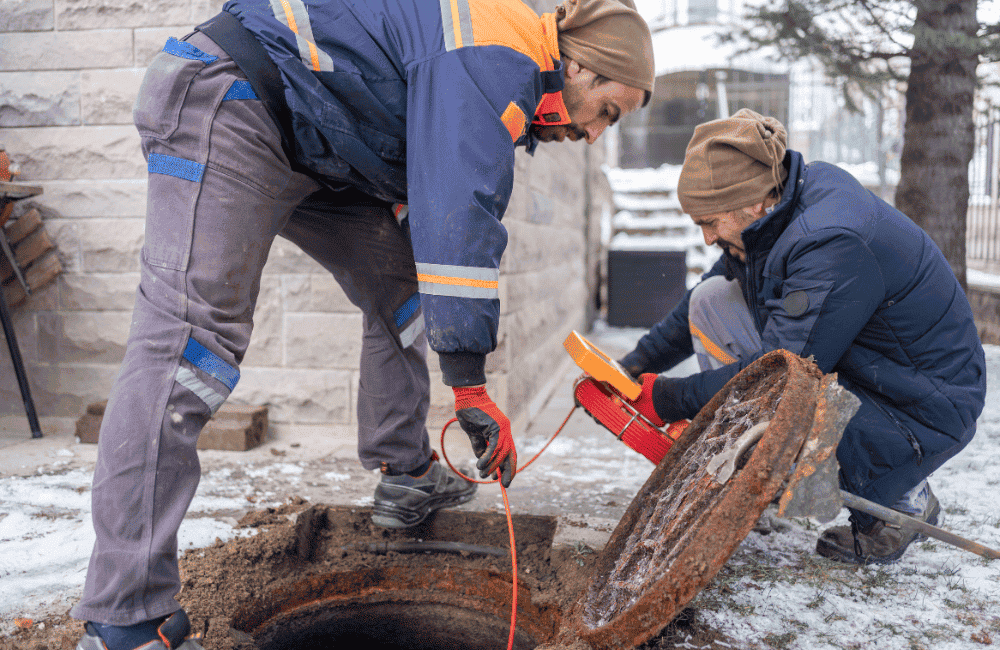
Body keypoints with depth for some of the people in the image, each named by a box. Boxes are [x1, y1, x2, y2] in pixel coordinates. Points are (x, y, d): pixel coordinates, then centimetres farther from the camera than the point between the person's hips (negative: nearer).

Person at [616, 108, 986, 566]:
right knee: (713, 299, -1)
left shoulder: (833, 244, -31)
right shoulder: (776, 212, -2)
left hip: (918, 416, -9)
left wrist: (671, 399, -20)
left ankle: (898, 499, -1)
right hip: (838, 368, 9)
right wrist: (632, 368, 5)